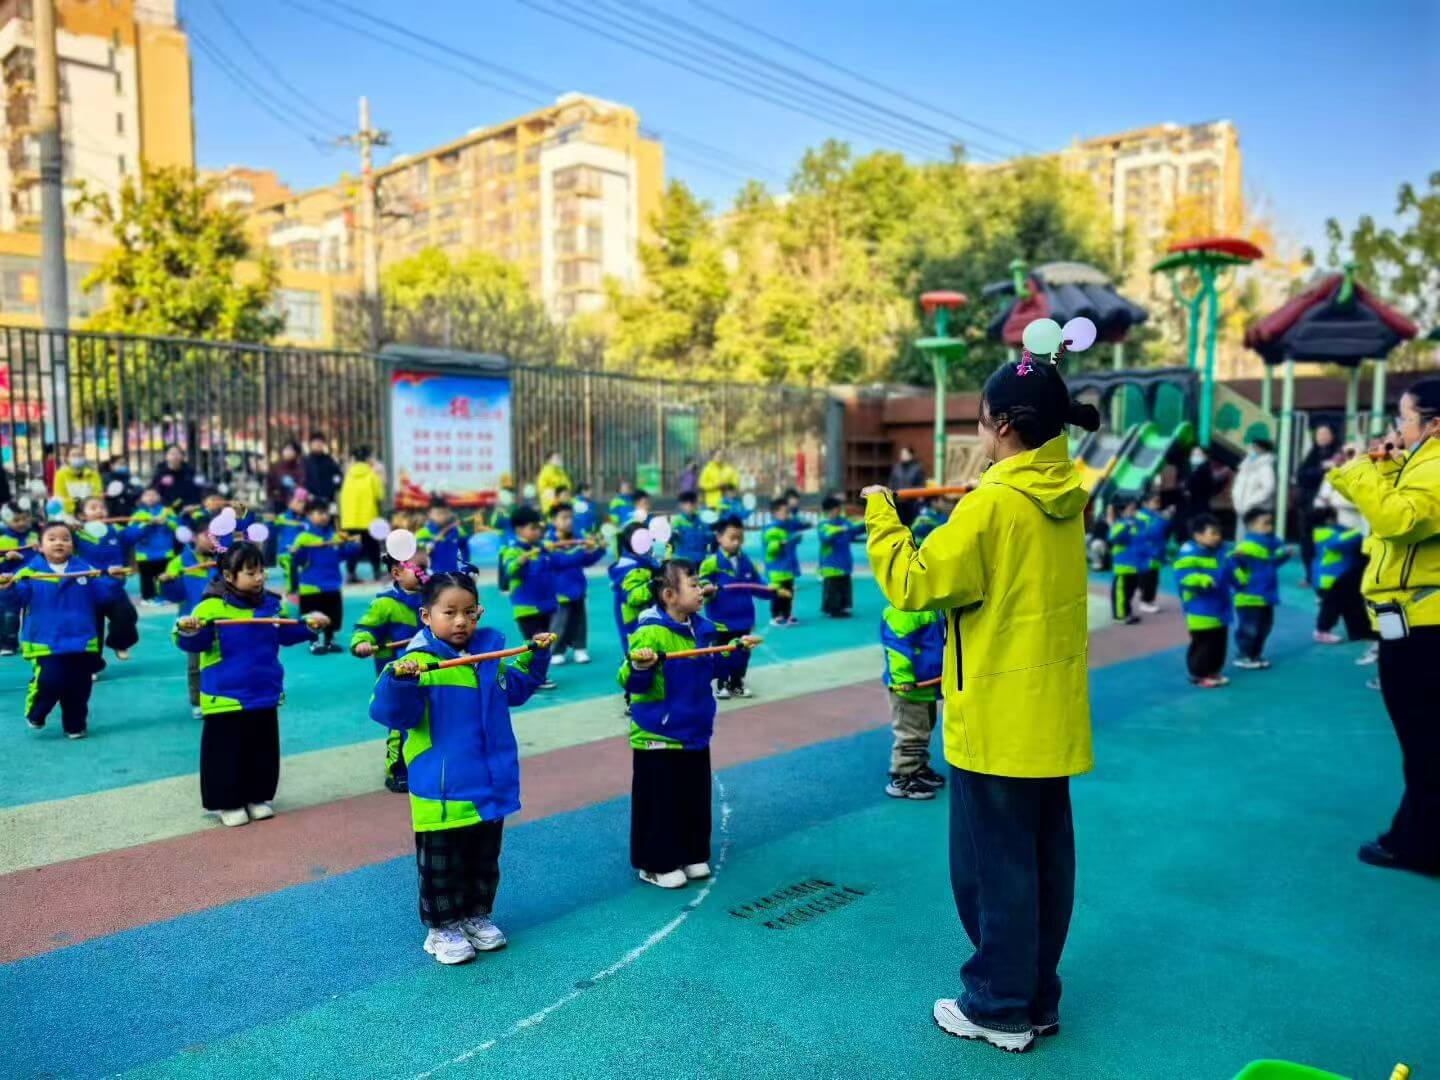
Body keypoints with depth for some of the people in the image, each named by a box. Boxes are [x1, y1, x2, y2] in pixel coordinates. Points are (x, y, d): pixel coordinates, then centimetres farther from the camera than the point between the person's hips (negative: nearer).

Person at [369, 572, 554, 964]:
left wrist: (535, 656, 17)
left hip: (490, 784, 6)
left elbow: (514, 689, 24)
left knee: (485, 859, 21)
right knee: (441, 865, 9)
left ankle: (477, 916, 39)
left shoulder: (491, 652, 4)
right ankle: (441, 928, 26)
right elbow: (392, 714, -25)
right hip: (441, 791, -6)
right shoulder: (418, 662, -16)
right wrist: (398, 679, -42)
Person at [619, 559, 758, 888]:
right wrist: (639, 666, -46)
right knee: (659, 803, 4)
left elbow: (716, 669, 21)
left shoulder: (702, 628, 4)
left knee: (695, 800, 18)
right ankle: (656, 865, 20)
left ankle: (693, 856, 34)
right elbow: (632, 683, -26)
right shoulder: (650, 632, -21)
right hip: (657, 738, -7)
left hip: (695, 734, 8)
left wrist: (737, 650, 11)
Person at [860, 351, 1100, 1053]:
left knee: (994, 863, 6)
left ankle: (1000, 1008, 19)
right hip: (1052, 714, 8)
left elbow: (916, 585, -16)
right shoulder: (1066, 495, 4)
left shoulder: (993, 503, -20)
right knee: (1045, 856, 16)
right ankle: (1037, 996, 31)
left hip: (997, 719, -8)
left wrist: (881, 518, -4)